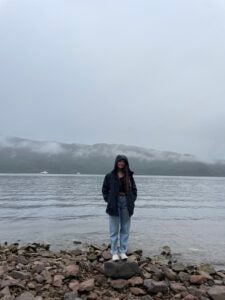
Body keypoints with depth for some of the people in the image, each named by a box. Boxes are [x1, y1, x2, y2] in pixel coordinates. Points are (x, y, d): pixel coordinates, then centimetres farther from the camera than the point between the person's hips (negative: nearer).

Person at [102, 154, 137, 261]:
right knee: (114, 230, 5)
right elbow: (105, 189, 3)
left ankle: (123, 251, 21)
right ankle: (114, 252, 16)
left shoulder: (129, 176, 6)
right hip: (114, 204, -2)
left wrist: (132, 200, 0)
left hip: (126, 204, 3)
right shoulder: (110, 176, -1)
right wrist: (108, 200, -5)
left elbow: (134, 189, 11)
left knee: (125, 229, 9)